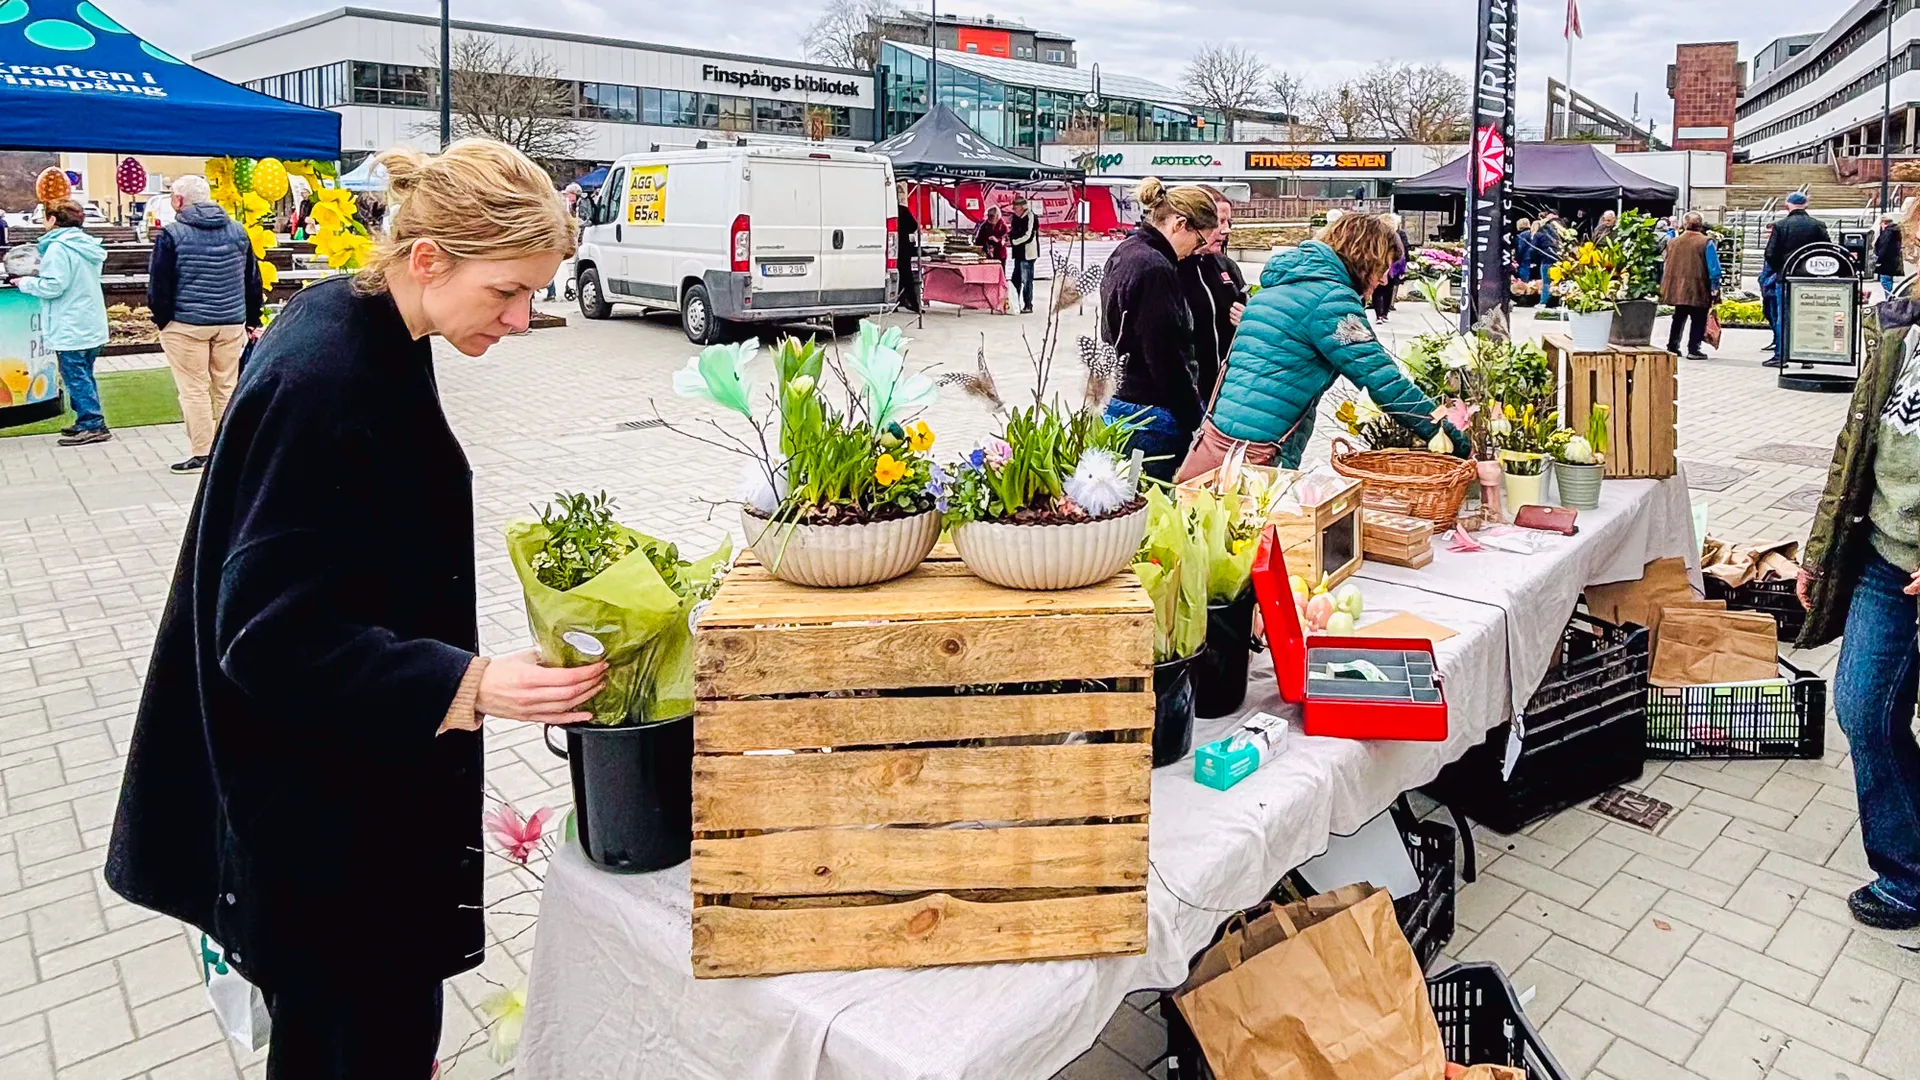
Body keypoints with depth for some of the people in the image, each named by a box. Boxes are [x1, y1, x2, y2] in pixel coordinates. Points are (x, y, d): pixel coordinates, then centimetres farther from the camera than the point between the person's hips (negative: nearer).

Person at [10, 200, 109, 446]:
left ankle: (92, 425, -5)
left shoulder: (59, 248, -15)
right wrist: (40, 274, 17)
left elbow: (52, 286, -19)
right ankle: (88, 421, 21)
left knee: (75, 376, -4)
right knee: (84, 375, 15)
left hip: (70, 329, -9)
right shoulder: (88, 245, 12)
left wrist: (26, 282, -3)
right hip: (92, 325, 9)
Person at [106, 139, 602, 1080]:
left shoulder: (365, 329, 1)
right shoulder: (324, 384, -27)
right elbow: (270, 631, -26)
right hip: (315, 799, -9)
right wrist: (466, 685, -33)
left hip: (364, 757, 9)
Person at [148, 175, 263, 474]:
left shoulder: (172, 235, -8)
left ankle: (201, 454, 3)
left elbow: (159, 284, -6)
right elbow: (253, 280, 11)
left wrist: (161, 319, 8)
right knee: (227, 387, 11)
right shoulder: (237, 231, 5)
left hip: (186, 324, -4)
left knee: (194, 390, 1)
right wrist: (252, 319, 17)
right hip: (232, 323, 4)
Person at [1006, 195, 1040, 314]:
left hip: (1027, 254, -9)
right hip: (1019, 253, 9)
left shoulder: (1030, 217, -14)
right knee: (1016, 280, 15)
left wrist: (1012, 242, -20)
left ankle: (1028, 306, 3)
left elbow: (1028, 236, -21)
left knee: (1026, 281, -4)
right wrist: (1009, 237, 3)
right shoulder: (1017, 217, 12)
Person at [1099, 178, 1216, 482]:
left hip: (1119, 403, 10)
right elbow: (1168, 357, -19)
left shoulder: (1125, 252, 12)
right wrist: (1193, 420, -9)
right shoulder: (1155, 268, -18)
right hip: (1151, 414, -10)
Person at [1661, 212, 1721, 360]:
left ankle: (1672, 347, 20)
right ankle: (1693, 349, 1)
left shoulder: (1673, 242, 4)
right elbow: (1714, 269, -11)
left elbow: (1667, 267, 11)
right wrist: (1715, 290, -5)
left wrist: (1663, 289, 18)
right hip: (1699, 291, -5)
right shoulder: (1706, 242, -10)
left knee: (1679, 318, 18)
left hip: (1677, 290, 5)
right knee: (1698, 320, 4)